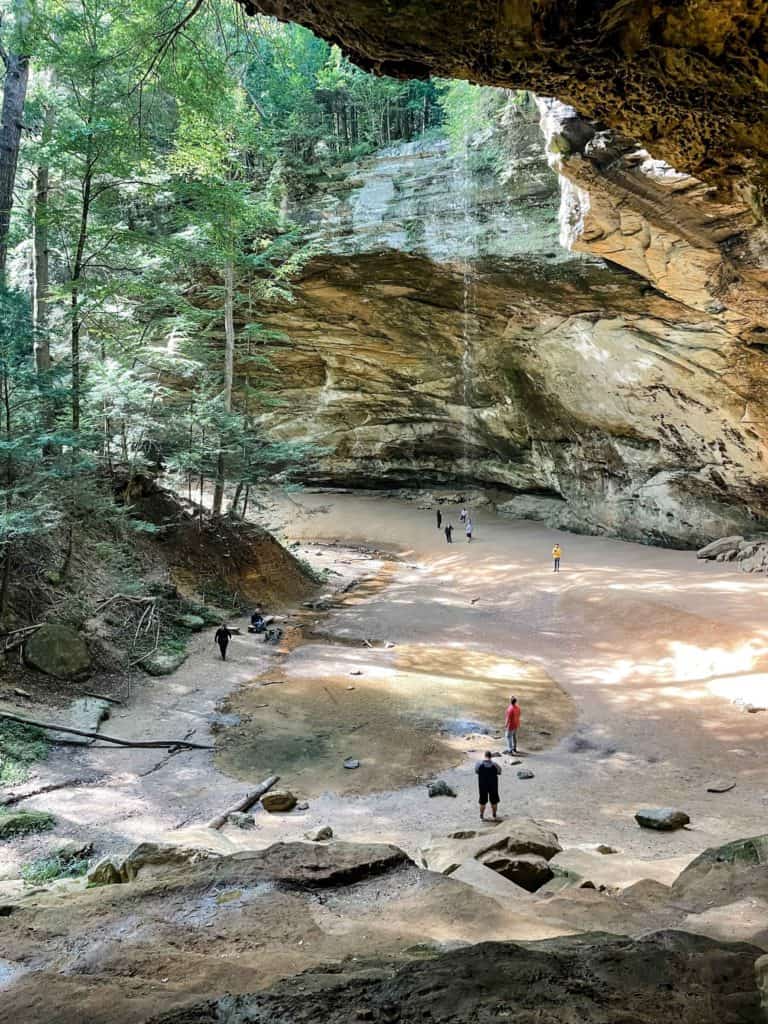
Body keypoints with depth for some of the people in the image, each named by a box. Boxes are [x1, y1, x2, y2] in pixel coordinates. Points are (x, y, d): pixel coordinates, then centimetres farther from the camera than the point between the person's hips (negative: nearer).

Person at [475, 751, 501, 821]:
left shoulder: (479, 764, -14)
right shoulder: (494, 765, -16)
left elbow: (476, 772, 0)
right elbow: (499, 772, -2)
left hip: (482, 785, 1)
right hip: (493, 785, -1)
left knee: (482, 802, 17)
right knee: (494, 801, 19)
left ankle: (481, 816, 25)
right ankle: (494, 816, 30)